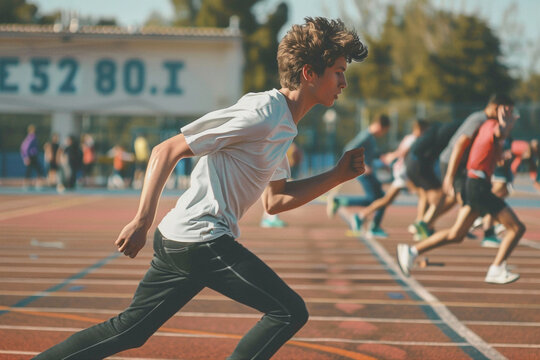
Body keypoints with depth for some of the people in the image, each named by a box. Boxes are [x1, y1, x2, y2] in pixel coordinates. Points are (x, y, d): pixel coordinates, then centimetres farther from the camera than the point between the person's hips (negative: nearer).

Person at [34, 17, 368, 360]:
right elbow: (166, 151, -16)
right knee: (290, 312, -7)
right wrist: (142, 221, -19)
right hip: (202, 240, -10)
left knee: (129, 331, 14)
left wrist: (338, 175, 12)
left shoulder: (285, 125, 15)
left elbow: (275, 201, 22)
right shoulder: (260, 114, -15)